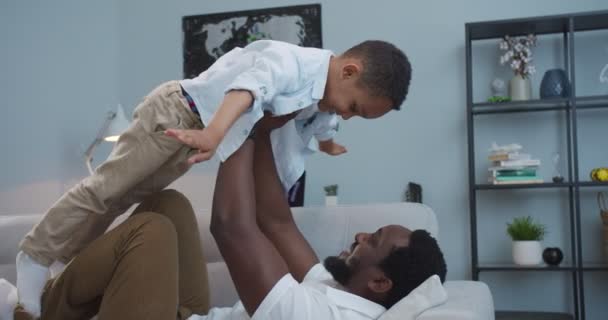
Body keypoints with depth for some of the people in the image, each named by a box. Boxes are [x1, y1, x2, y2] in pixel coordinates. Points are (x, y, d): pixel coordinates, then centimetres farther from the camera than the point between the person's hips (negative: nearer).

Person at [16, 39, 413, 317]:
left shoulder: (326, 91, 2)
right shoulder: (288, 62, -30)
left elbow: (321, 120, 26)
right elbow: (247, 90, -50)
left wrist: (329, 144, 47)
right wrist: (213, 134, -66)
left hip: (205, 129, 9)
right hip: (177, 113, -9)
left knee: (125, 197, 13)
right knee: (107, 188, -6)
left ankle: (64, 263, 24)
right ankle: (36, 255, 9)